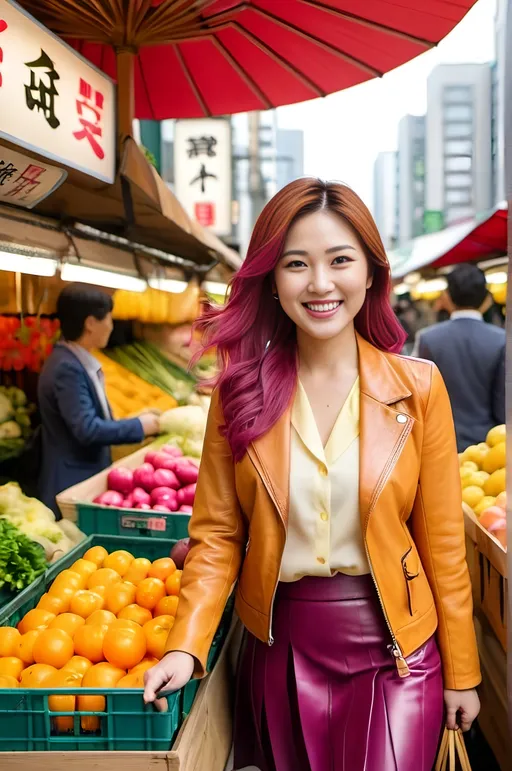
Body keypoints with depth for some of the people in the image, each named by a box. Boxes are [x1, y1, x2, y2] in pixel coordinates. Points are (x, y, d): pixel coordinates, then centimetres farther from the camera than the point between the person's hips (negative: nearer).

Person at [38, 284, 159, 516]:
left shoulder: (78, 362, 8)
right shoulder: (67, 368, -22)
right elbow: (87, 429, -26)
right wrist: (138, 426, -15)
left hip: (88, 477, 10)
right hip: (73, 487, -10)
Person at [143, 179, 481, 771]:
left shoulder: (418, 386, -8)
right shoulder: (240, 390, -5)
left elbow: (442, 541, -4)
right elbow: (217, 532, -2)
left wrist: (461, 674, 1)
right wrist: (185, 647, -15)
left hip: (393, 651, -1)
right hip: (282, 650, 2)